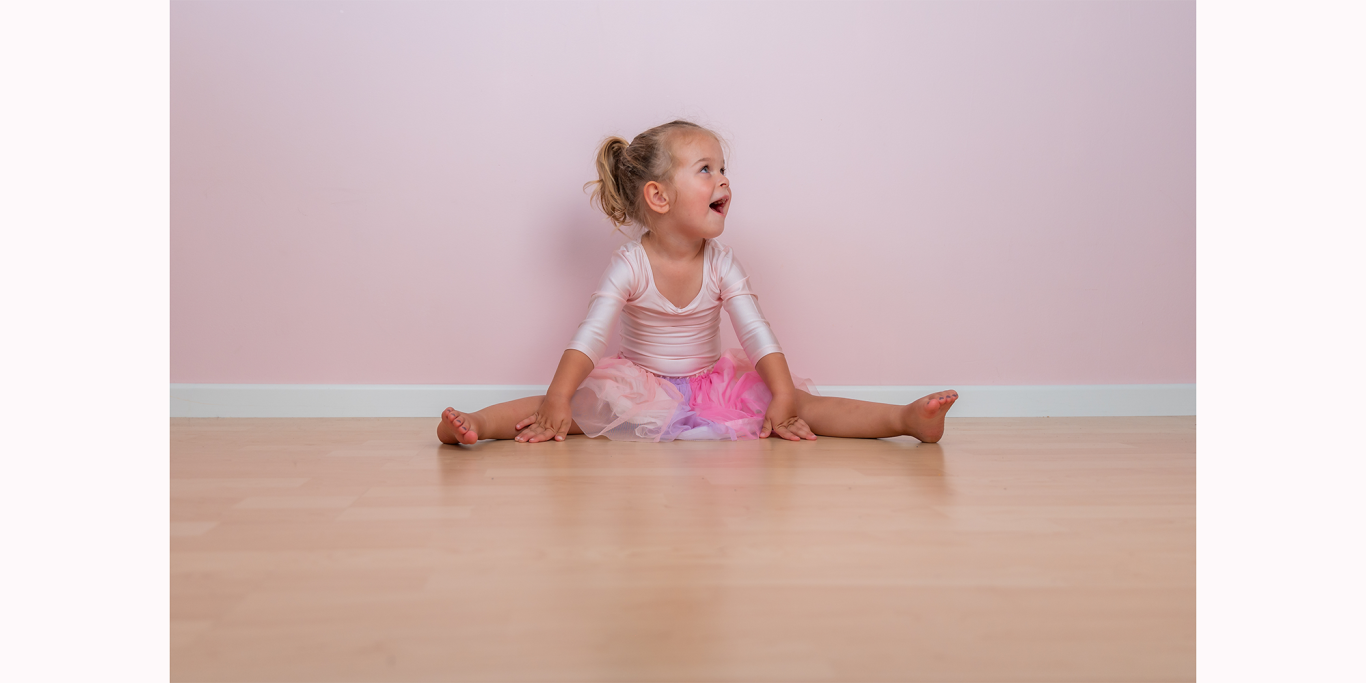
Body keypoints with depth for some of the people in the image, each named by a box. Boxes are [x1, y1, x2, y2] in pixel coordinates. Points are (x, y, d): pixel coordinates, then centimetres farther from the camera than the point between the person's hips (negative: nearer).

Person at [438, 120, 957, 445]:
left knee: (803, 404, -16)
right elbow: (589, 338, -23)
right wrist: (557, 403, -35)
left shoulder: (720, 265, -7)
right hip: (640, 386, -2)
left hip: (713, 384, 2)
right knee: (582, 403, -29)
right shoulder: (630, 265, -15)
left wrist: (784, 401, -23)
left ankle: (907, 419, -28)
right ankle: (473, 426, -38)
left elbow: (758, 335, -11)